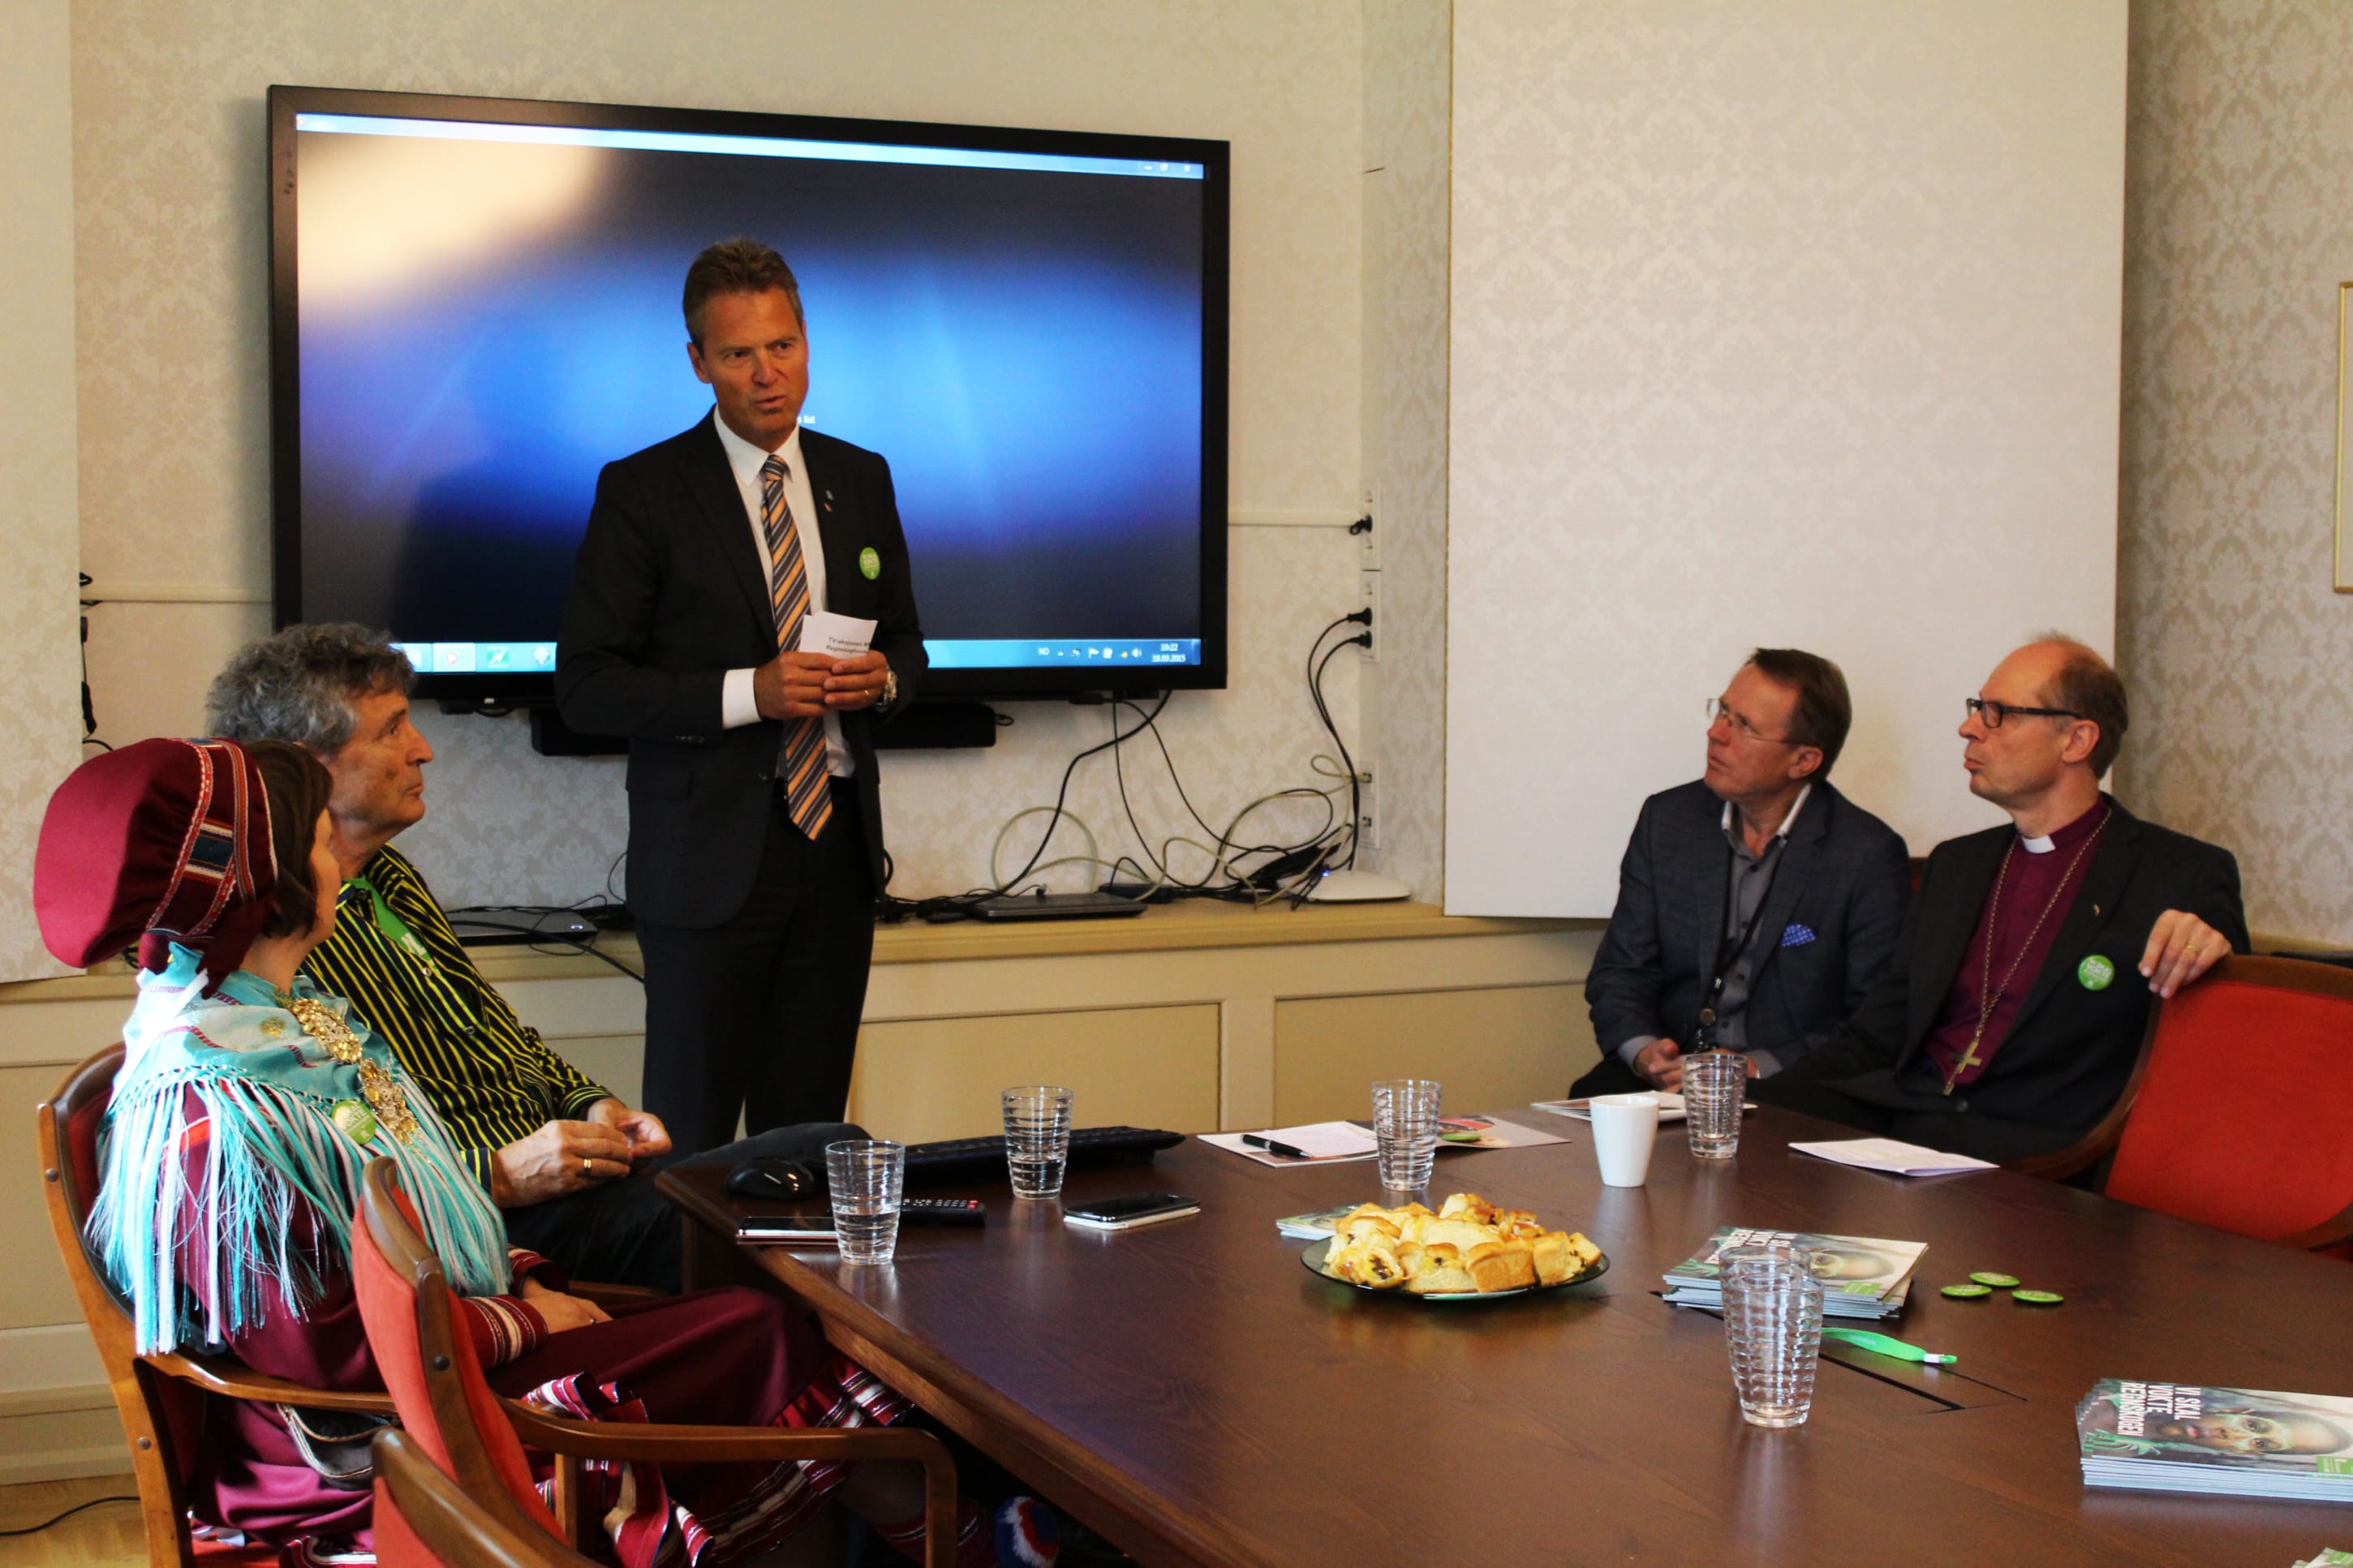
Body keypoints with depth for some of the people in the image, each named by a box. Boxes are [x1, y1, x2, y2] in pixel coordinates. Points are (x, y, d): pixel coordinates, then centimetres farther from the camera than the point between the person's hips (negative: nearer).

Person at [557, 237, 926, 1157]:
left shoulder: (862, 479, 11)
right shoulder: (642, 491, -3)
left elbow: (905, 641, 21)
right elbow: (585, 687, -7)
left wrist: (883, 678, -4)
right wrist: (745, 693, -18)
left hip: (837, 841, 4)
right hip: (711, 853, -4)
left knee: (810, 1130, 8)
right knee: (691, 1137, -2)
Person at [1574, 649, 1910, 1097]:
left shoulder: (1869, 854, -5)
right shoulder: (1668, 819, 8)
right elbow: (1621, 971, 10)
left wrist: (1758, 1068, -18)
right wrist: (1642, 1051, -11)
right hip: (1667, 1074, 3)